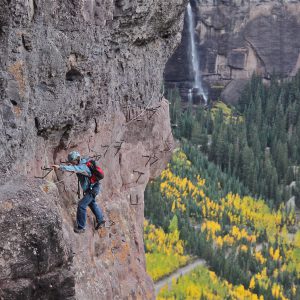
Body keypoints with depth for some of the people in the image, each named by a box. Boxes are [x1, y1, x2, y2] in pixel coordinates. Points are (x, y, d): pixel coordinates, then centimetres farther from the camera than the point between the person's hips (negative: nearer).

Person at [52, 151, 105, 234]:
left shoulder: (82, 167, -33)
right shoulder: (82, 161, -5)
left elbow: (73, 168, -53)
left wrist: (60, 167, -63)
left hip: (92, 189, -11)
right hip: (89, 188, 11)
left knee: (82, 205, -12)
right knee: (92, 204, 28)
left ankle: (81, 227, -3)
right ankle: (100, 221, 46)